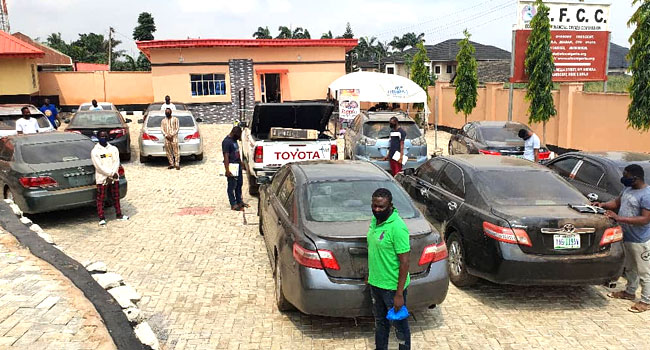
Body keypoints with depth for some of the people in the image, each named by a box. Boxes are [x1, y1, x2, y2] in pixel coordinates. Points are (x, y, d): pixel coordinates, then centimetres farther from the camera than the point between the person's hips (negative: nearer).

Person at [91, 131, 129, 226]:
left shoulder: (114, 149, 8)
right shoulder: (95, 151, -3)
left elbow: (116, 162, 0)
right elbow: (99, 166, -11)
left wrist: (112, 175, -13)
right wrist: (111, 174, -17)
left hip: (114, 178, 3)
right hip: (102, 178, -3)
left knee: (116, 197, 12)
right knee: (101, 199, 0)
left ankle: (119, 215, 24)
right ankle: (101, 218, 8)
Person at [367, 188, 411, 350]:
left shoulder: (397, 227, -24)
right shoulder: (375, 220, 2)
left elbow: (404, 262, -22)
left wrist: (399, 294, -21)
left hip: (392, 286, -8)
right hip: (375, 283, 8)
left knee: (400, 324, 10)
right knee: (380, 321, 24)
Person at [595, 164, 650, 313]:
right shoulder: (628, 189, 5)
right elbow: (617, 202, 20)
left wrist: (619, 218, -28)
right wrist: (603, 205, 0)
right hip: (627, 237, 9)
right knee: (630, 268, 23)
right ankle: (630, 292, 39)